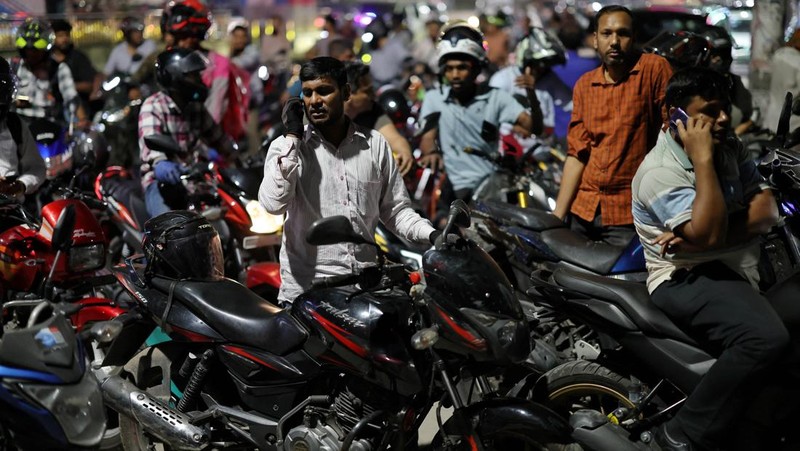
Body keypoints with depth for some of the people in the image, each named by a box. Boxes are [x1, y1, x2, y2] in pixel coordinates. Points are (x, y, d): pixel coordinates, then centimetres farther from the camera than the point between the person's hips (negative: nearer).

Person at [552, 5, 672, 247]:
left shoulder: (654, 68, -6)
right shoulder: (584, 85, 8)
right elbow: (577, 153, 8)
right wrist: (557, 215, 3)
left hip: (630, 215, -5)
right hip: (584, 209, 5)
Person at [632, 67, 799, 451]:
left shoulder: (730, 149, 10)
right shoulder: (660, 171, -14)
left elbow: (766, 211, -1)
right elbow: (708, 236, -24)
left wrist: (700, 232, -16)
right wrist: (702, 160, -22)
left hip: (742, 268, 8)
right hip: (688, 278, -8)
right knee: (767, 337, -32)